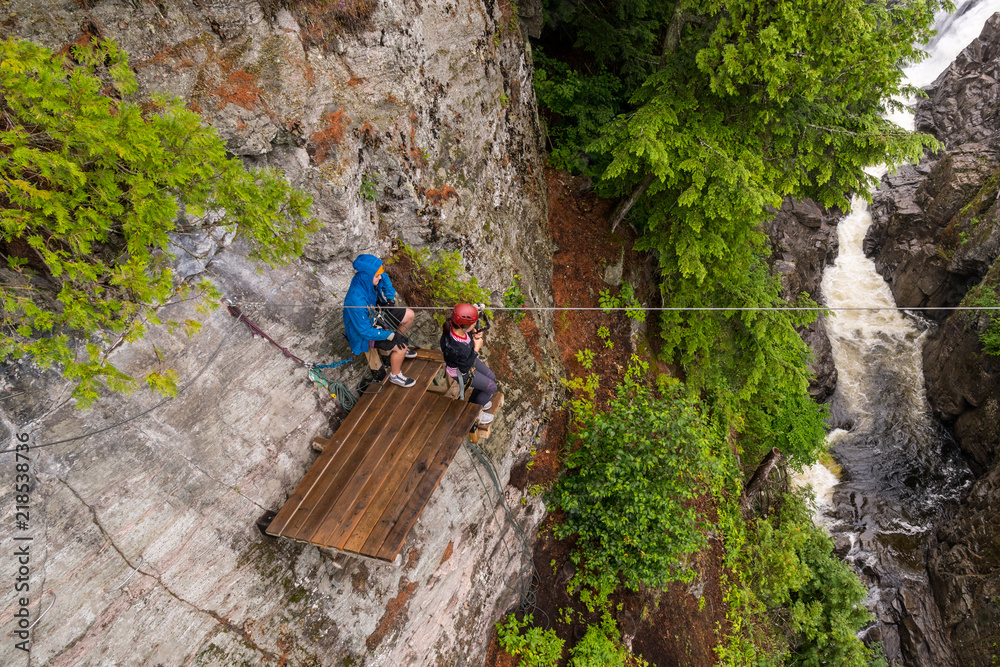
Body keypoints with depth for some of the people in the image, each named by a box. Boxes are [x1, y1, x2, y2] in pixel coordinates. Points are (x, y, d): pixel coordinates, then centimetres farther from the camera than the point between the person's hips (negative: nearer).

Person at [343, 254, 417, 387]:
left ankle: (398, 349, 29)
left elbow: (385, 280, 9)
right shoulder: (356, 299, -41)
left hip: (376, 313, 8)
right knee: (401, 347, -17)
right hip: (366, 329, -8)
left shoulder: (370, 279, -18)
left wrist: (390, 298, -5)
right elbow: (365, 331, -32)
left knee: (409, 315, 10)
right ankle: (395, 375, 11)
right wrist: (391, 335, -29)